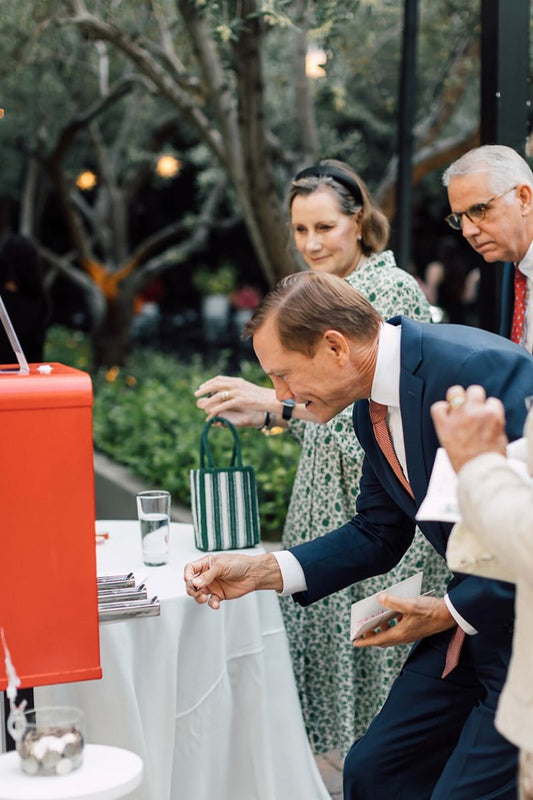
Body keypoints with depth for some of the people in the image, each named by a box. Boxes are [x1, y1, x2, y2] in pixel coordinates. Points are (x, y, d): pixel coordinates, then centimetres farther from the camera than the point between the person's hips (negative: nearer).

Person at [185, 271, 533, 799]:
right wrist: (261, 571, 1)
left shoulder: (483, 370, -25)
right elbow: (377, 536, 13)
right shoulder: (371, 409, 3)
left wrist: (451, 612, -18)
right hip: (470, 620, 9)